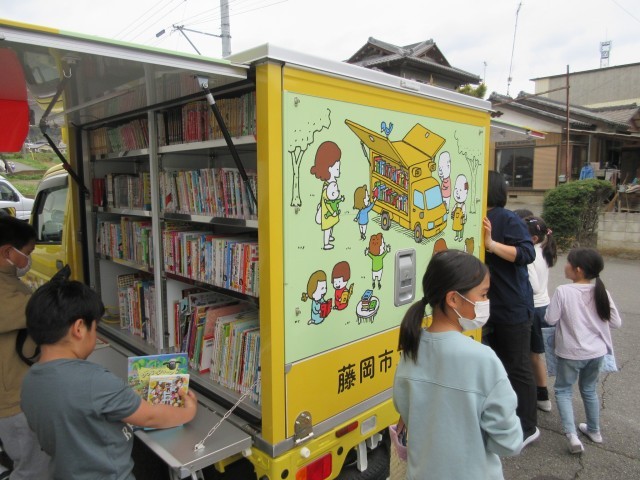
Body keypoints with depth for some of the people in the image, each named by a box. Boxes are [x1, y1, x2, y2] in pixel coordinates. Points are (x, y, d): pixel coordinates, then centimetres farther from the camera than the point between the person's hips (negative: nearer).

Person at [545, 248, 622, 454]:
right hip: (596, 352, 5)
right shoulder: (601, 292, -6)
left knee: (563, 390, 11)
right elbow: (616, 322, 0)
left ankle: (572, 435, -1)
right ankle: (594, 430, 39)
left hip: (571, 353, -5)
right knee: (589, 390, 24)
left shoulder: (563, 292, -21)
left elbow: (550, 319, -15)